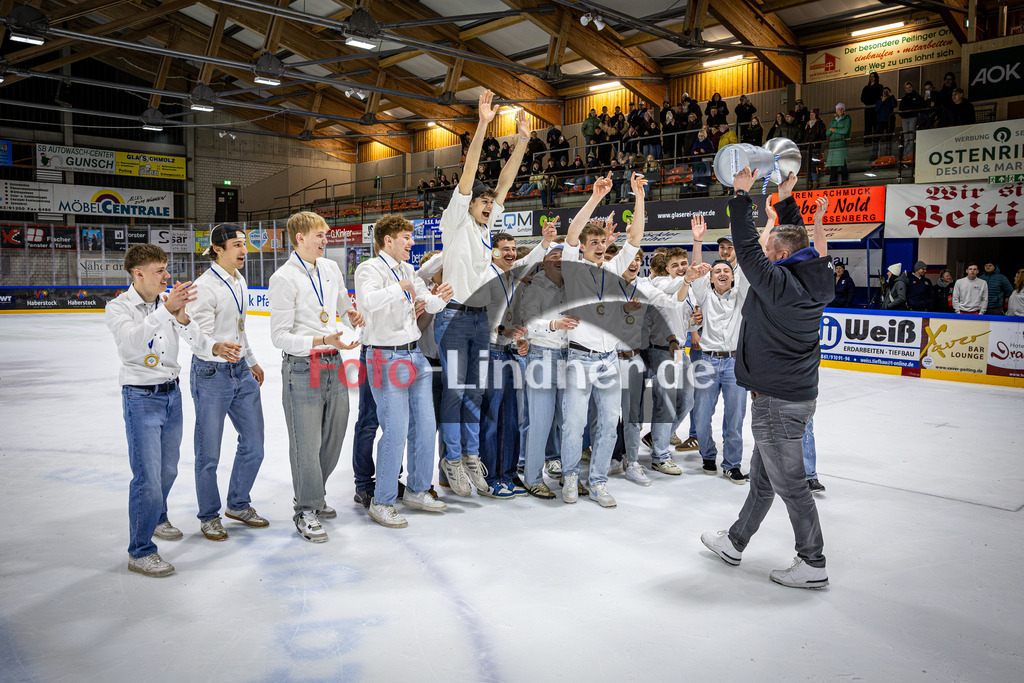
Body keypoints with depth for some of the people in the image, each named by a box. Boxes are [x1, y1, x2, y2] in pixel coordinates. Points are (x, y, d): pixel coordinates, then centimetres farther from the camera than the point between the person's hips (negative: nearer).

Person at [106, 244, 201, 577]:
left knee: (168, 468, 19)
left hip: (172, 393, 6)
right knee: (147, 476, -6)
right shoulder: (118, 308, -11)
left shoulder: (169, 300, 3)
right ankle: (140, 552, 7)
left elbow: (195, 337, -6)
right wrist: (166, 310, -40)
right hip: (141, 399, -5)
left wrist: (182, 316, -26)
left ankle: (157, 518, 44)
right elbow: (131, 340, -30)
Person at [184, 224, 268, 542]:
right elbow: (201, 336, -23)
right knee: (209, 454, 4)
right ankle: (209, 516, 23)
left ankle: (238, 504, 33)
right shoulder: (204, 286, -16)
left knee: (253, 446, 13)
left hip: (242, 372, 8)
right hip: (211, 374, -7)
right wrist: (217, 348, -44)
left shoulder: (239, 281, 8)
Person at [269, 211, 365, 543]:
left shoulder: (331, 268, 9)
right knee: (306, 444, 0)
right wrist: (322, 340, -25)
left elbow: (343, 303, 26)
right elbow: (280, 336, -14)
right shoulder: (284, 278, -12)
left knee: (333, 437, 15)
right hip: (302, 369, -7)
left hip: (333, 365, 7)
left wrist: (351, 314, 2)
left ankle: (313, 496, 35)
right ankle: (306, 512, 17)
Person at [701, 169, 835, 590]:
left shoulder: (779, 283, -20)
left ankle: (813, 566, 14)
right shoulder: (813, 280, 4)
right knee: (762, 477, 18)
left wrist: (741, 195, -7)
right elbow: (796, 239, 21)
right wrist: (785, 198, 20)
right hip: (797, 394, 10)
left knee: (790, 484, 2)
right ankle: (734, 543, 33)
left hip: (778, 402, -10)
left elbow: (747, 248, -14)